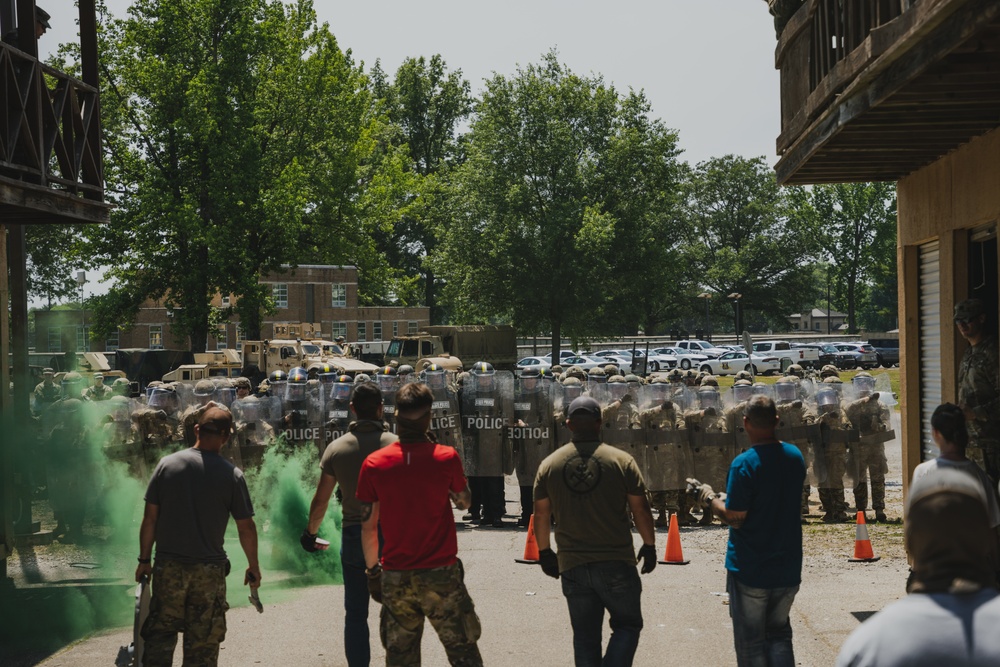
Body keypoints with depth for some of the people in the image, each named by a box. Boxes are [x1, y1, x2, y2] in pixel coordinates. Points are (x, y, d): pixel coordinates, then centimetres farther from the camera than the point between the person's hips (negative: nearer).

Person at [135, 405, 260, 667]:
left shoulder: (167, 464, -3)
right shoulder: (231, 475, -8)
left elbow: (150, 518, 0)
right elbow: (246, 527, -3)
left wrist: (144, 559, 9)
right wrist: (254, 566, 11)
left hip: (169, 566, 1)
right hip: (210, 570, -1)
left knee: (160, 634, 11)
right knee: (203, 644, 7)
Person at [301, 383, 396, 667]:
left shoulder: (336, 448, -2)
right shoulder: (396, 445, -8)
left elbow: (321, 500, 3)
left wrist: (310, 533, 17)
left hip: (353, 535, 1)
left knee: (355, 612, 10)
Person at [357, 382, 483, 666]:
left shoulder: (374, 464, -4)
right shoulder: (446, 457, -8)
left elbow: (368, 527, 1)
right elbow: (464, 501, 11)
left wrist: (373, 570, 13)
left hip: (395, 577, 2)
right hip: (440, 574, -2)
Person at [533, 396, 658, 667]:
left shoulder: (549, 464, 1)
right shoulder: (621, 461, -7)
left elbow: (541, 515, 6)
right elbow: (640, 509, -5)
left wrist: (544, 551, 19)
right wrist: (649, 545, 9)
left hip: (572, 566, 3)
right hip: (616, 563, -3)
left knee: (585, 636, 13)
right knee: (627, 624, 12)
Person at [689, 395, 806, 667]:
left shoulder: (743, 465, -20)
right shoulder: (795, 456, 1)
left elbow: (734, 518, -18)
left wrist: (710, 497, -1)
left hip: (750, 570, -5)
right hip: (788, 569, 5)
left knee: (750, 643, 7)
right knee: (779, 634, 19)